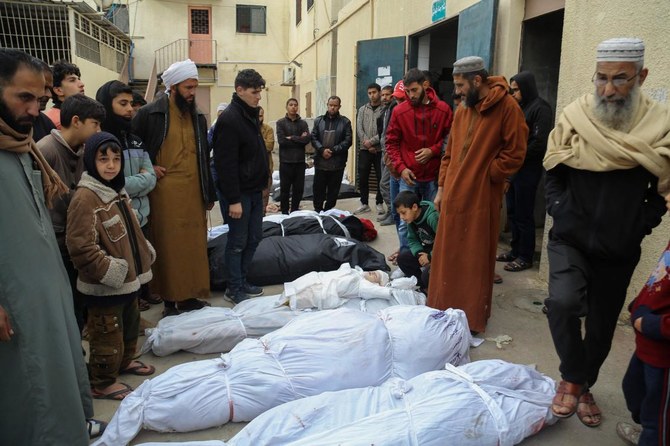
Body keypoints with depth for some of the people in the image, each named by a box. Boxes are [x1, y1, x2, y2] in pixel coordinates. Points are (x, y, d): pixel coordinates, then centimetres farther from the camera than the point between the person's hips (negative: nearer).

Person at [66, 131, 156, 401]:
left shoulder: (117, 190, 10)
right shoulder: (84, 198, -20)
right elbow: (80, 247, -24)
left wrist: (144, 253, 14)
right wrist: (109, 270, -22)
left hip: (128, 277, 9)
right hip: (104, 284, -9)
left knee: (130, 323, 24)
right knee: (107, 333, 4)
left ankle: (124, 361, 44)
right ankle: (102, 383, 21)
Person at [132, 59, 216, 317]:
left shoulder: (197, 117, 12)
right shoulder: (150, 114, -4)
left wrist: (209, 193, 14)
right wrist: (148, 168, -8)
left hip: (193, 192, 5)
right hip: (165, 192, -5)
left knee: (194, 245, 8)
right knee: (168, 247, 1)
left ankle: (190, 296, 20)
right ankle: (170, 301, 12)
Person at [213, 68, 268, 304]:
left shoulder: (251, 115, 12)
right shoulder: (230, 119, -17)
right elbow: (226, 164, -21)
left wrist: (261, 184, 17)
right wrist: (233, 200, -21)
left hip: (255, 191, 9)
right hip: (239, 193, -9)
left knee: (254, 238, 14)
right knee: (238, 242, 2)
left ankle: (241, 281, 28)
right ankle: (234, 289, 16)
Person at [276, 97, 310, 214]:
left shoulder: (303, 123, 7)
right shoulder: (281, 122, 1)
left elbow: (307, 139, -7)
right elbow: (281, 140, -12)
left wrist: (291, 138, -12)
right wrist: (299, 139, -9)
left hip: (300, 161, 2)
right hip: (285, 161, -2)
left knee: (299, 188, 8)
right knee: (285, 188, 5)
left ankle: (295, 212, 21)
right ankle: (284, 213, 16)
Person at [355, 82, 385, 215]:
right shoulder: (362, 109, 10)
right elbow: (359, 129, 3)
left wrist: (371, 141, -15)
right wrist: (367, 145, -8)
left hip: (380, 149, -3)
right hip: (364, 149, 3)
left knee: (380, 178, 3)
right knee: (362, 177, 6)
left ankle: (379, 204, 15)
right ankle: (364, 203, 18)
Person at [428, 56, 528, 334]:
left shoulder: (506, 107, -8)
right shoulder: (462, 109, 12)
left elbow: (515, 154, -10)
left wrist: (485, 175, -11)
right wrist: (442, 187, 11)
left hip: (481, 198, -6)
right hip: (453, 196, 7)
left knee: (475, 261, 4)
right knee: (447, 258, 13)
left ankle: (473, 318, 18)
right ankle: (444, 310, 29)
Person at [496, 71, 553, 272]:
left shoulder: (540, 108, -9)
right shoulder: (518, 107, 15)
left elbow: (540, 143, -16)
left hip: (527, 170, -8)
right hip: (512, 168, 8)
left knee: (524, 215, -1)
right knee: (513, 212, 13)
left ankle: (525, 257, 10)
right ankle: (516, 250, 25)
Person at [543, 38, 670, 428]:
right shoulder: (574, 117, -6)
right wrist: (561, 212, -8)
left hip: (620, 250, 1)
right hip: (571, 240, -1)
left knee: (602, 326, 13)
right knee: (563, 302, -25)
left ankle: (584, 386, 38)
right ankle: (572, 378, 2)